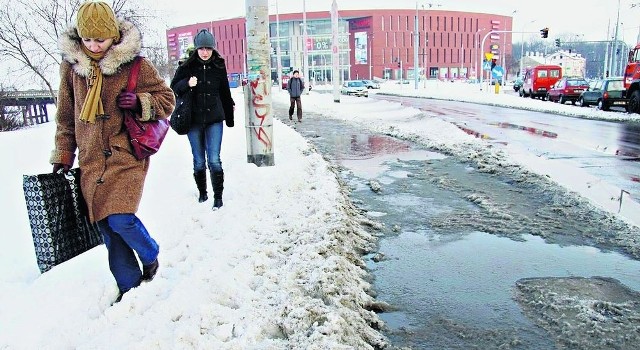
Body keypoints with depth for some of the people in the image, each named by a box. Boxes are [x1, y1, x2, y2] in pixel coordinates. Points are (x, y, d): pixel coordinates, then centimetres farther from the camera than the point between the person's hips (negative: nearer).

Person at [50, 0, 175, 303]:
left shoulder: (134, 64, -4)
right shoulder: (71, 65, 7)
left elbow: (167, 99, 4)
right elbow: (66, 115, 17)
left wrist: (140, 102, -15)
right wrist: (63, 153, 18)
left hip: (126, 155, -4)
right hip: (91, 161, 4)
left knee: (120, 219, -17)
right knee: (106, 227, 5)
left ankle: (150, 255, 16)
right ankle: (129, 284, 22)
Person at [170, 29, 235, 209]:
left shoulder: (219, 67, 3)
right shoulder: (186, 67, 0)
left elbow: (225, 93, 11)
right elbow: (173, 88, 4)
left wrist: (229, 118, 15)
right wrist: (187, 84, -18)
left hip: (214, 119, 0)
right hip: (193, 119, 1)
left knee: (214, 160, -6)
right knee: (198, 161, 9)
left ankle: (218, 196, 5)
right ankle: (202, 192, 26)